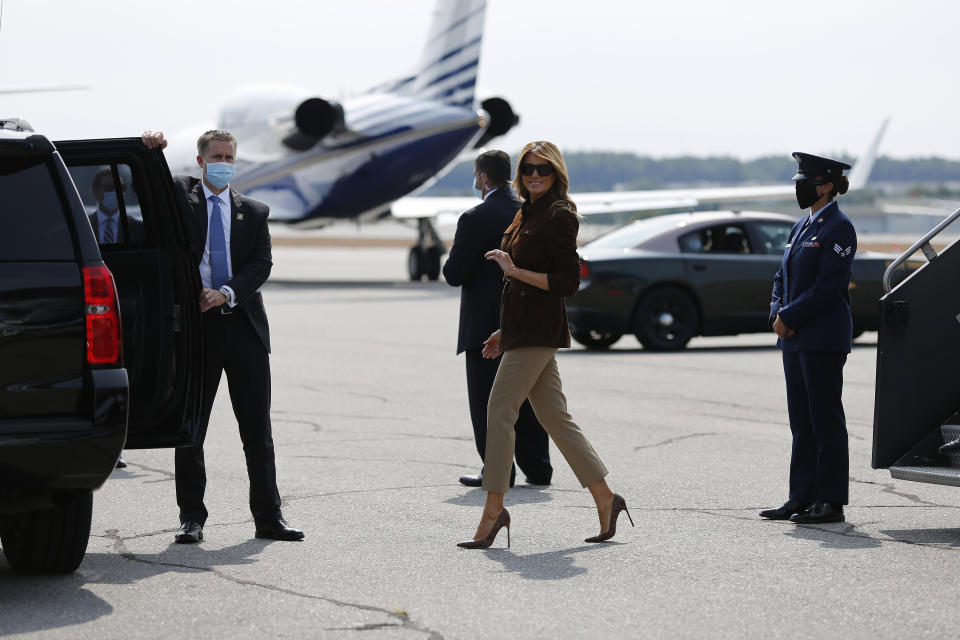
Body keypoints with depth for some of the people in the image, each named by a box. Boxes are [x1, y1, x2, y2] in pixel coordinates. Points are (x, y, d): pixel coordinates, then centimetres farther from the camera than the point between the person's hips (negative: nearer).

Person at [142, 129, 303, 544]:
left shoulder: (254, 212, 12)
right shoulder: (179, 195, 8)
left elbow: (262, 264, 1)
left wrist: (227, 293, -13)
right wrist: (150, 151, -17)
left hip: (243, 324, 2)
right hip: (195, 323, -2)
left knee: (258, 429, 3)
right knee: (190, 427, 2)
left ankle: (268, 517, 9)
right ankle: (191, 517, 8)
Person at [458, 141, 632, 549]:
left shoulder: (559, 216, -10)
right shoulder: (528, 214, 18)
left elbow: (567, 282, -16)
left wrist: (515, 270, -19)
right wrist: (505, 331, 21)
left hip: (539, 332, -10)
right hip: (523, 329, 10)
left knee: (499, 411, -10)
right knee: (555, 418, 9)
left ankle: (493, 511, -6)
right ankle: (605, 500, 14)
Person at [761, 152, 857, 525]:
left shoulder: (838, 228, -11)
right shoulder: (802, 227, 16)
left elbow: (828, 287, -18)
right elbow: (783, 277, 18)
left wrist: (789, 317, -15)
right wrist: (777, 314, 0)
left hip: (824, 339, -9)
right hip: (795, 339, 9)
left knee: (826, 420, -4)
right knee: (801, 421, 10)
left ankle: (831, 502, 0)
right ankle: (802, 498, 15)